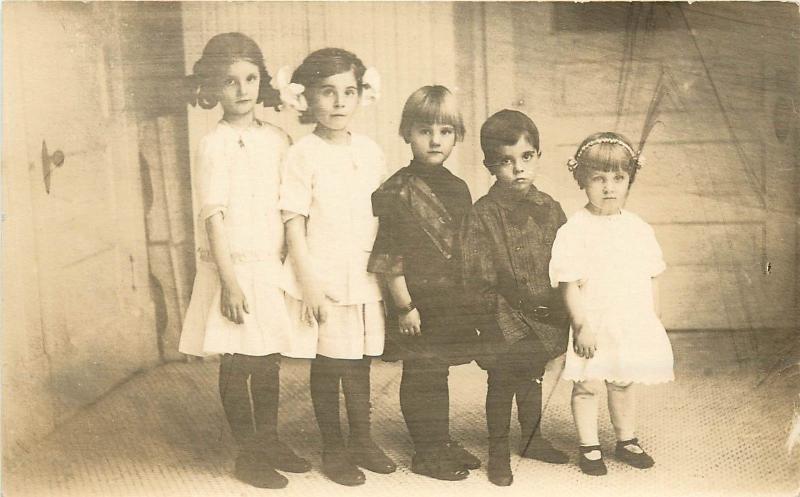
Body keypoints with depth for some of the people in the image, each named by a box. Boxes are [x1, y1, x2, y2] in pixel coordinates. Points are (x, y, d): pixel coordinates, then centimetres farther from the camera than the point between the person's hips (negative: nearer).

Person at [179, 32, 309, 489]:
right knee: (237, 365, 3)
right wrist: (228, 280, -16)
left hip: (273, 267, 5)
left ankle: (270, 441, 29)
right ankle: (249, 453, 16)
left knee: (269, 364, 14)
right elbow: (213, 216, -12)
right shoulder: (215, 145, -8)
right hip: (236, 268, -5)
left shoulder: (277, 139, 7)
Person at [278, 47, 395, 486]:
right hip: (322, 279, -4)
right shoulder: (303, 155, -8)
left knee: (360, 361, 14)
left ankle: (362, 440, 29)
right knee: (326, 364, 6)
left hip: (364, 277, 5)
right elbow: (294, 223, -10)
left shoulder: (370, 152, 7)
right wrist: (308, 281, -14)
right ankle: (332, 448, 20)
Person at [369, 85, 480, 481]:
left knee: (439, 373, 17)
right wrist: (404, 304, -14)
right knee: (419, 376, 4)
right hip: (417, 299, -6)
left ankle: (442, 442, 30)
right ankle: (426, 452, 16)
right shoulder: (399, 190, -11)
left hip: (452, 300, 6)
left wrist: (470, 300, 14)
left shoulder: (457, 189, 9)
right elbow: (389, 255, -13)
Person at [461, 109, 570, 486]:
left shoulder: (549, 209, 2)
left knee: (533, 378, 20)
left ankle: (532, 437, 39)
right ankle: (498, 451, 23)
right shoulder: (483, 215, -11)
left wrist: (561, 314, 5)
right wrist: (507, 319, -14)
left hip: (544, 319, 5)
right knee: (501, 383, 8)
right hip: (504, 321, -4)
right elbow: (477, 280, -12)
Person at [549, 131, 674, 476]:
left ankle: (627, 441, 35)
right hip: (594, 328, -4)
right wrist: (582, 325, -17)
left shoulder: (639, 229, 4)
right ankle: (589, 448, 21)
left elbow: (651, 279, 9)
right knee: (586, 386, 5)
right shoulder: (575, 231, -12)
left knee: (624, 383, 18)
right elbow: (569, 284, -14)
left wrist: (653, 323, 8)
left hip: (634, 326, 4)